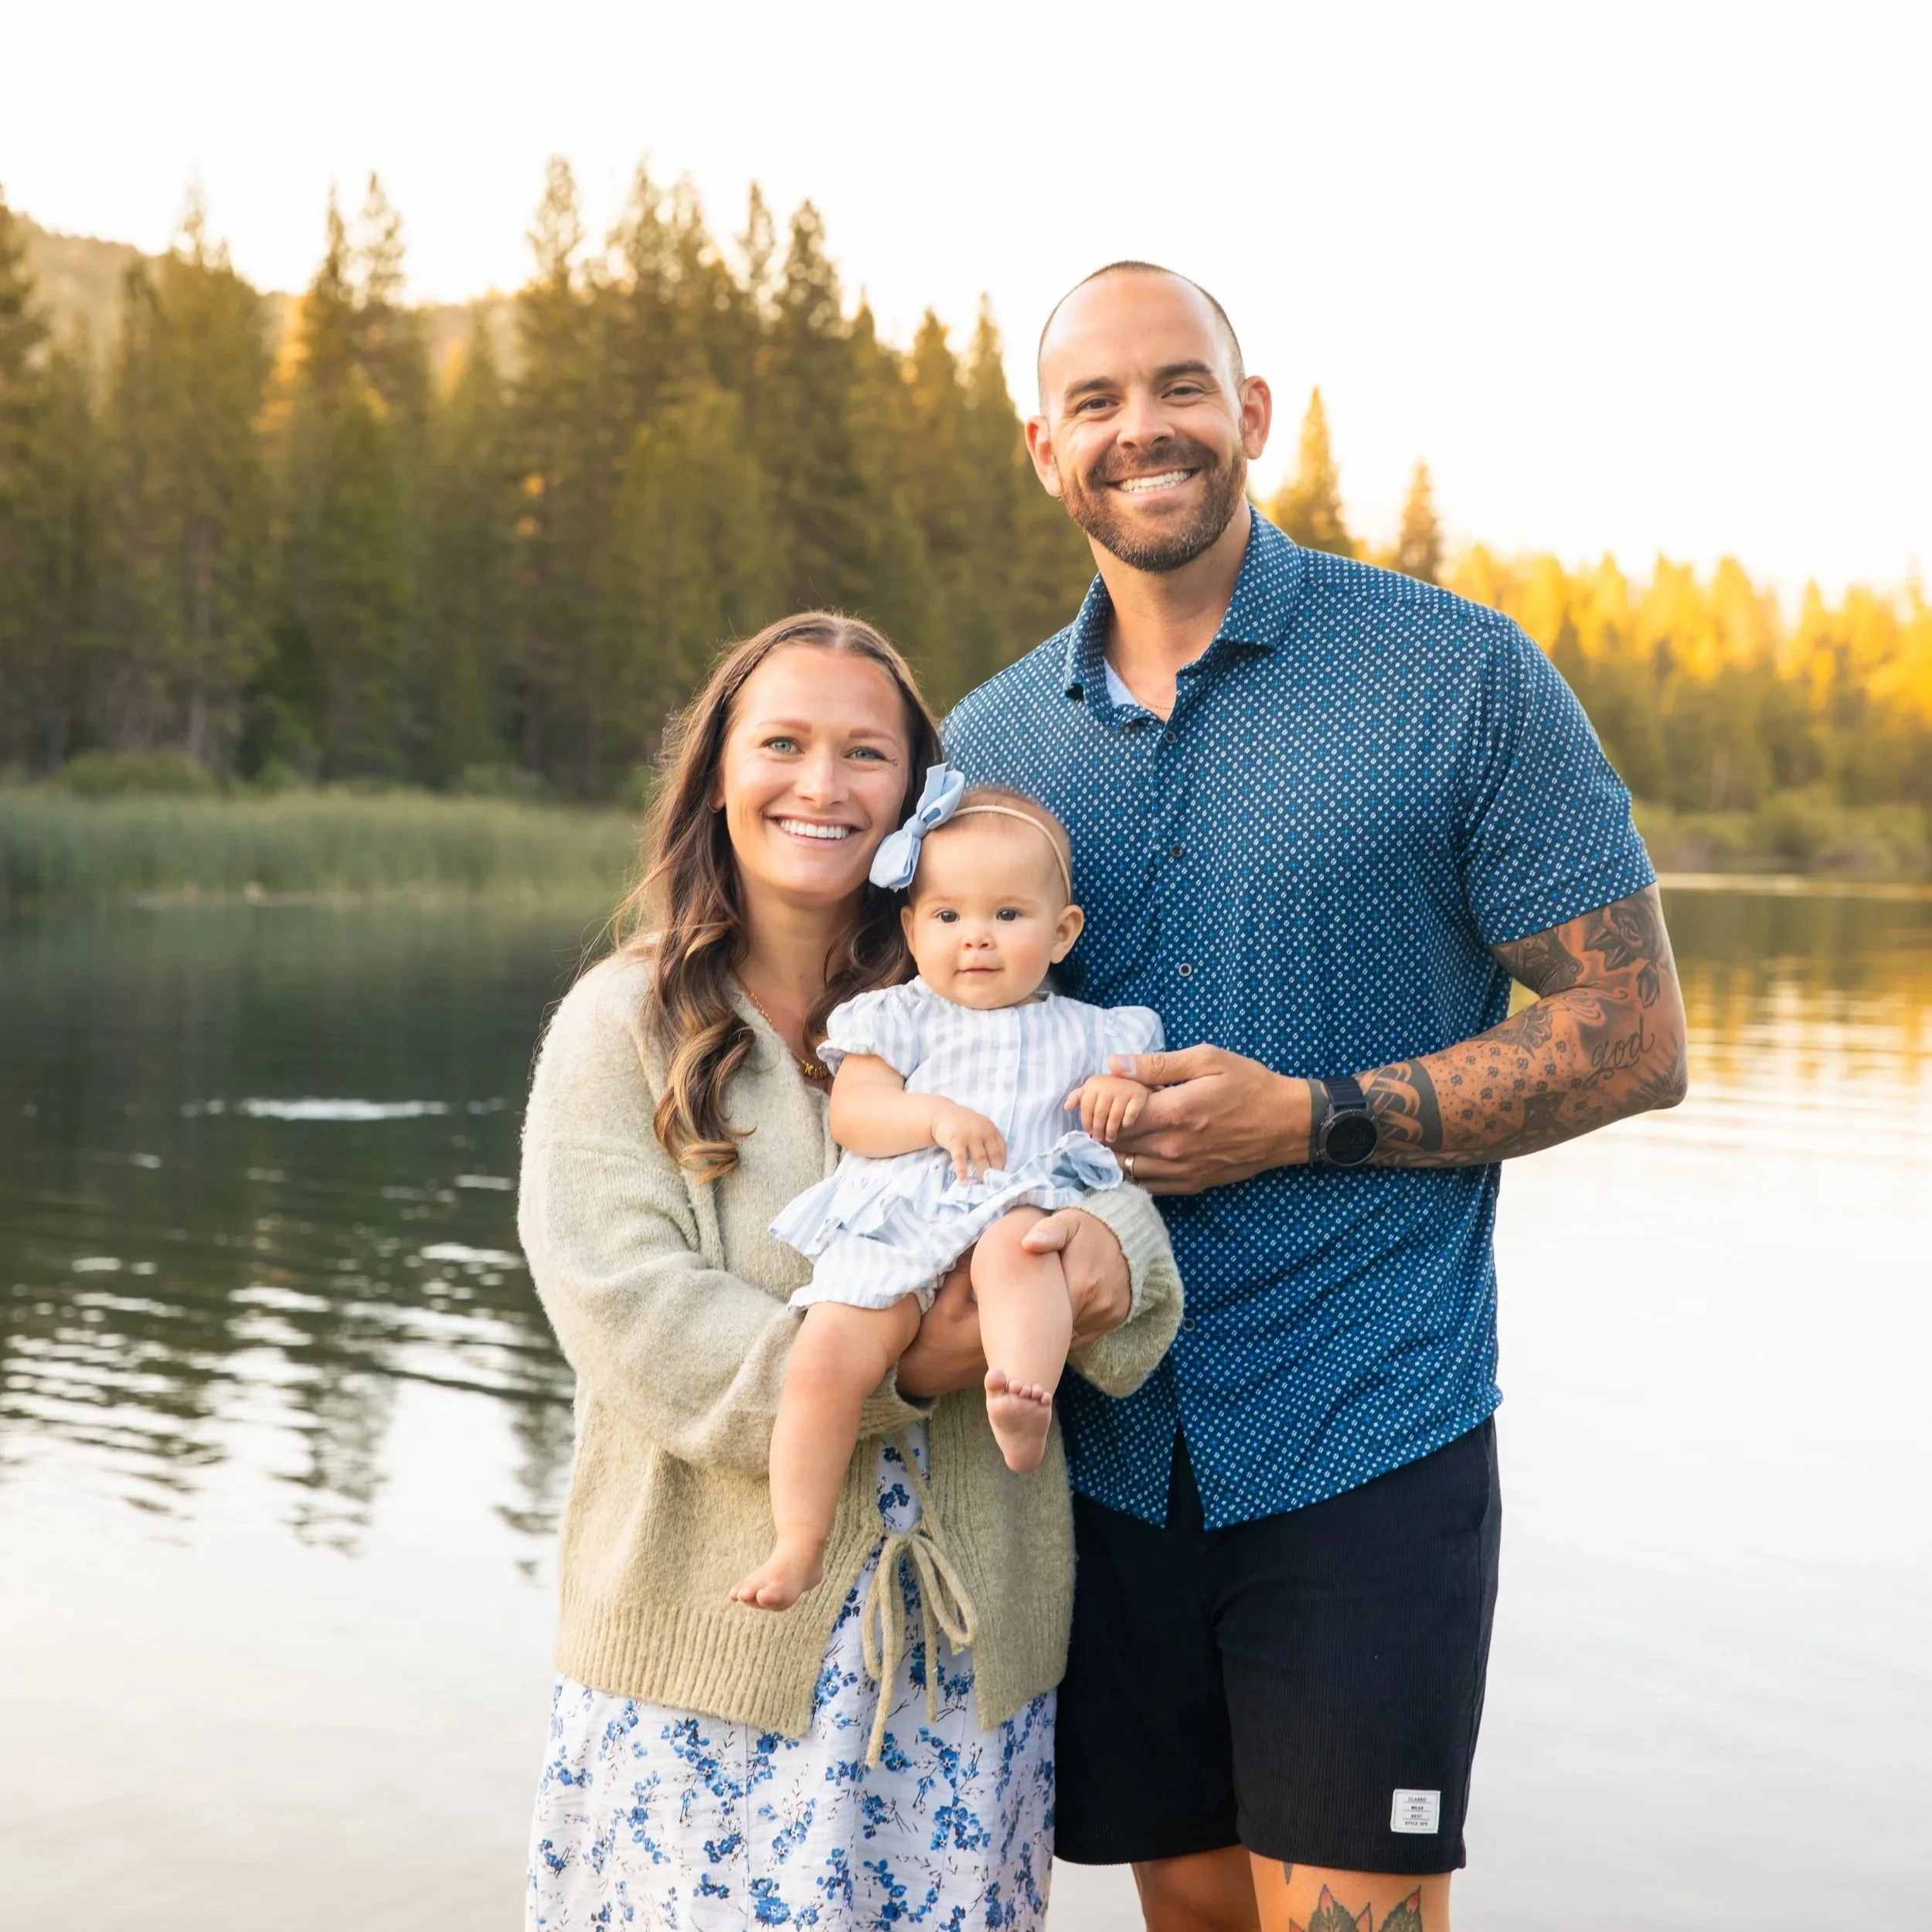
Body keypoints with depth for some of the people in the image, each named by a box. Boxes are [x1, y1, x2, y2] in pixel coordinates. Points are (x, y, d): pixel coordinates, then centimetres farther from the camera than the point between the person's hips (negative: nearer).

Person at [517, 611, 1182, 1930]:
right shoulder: (624, 1023, -1)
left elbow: (1102, 1169, 0)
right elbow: (631, 1310, -11)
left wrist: (1112, 1250, -25)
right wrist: (891, 1374, -20)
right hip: (711, 1637, -2)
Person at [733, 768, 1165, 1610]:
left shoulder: (1087, 1033, 23)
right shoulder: (898, 1017, 20)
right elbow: (851, 1113, 6)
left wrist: (1130, 1095, 0)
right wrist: (935, 1115, -11)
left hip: (1022, 1210, -1)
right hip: (892, 1226, 1)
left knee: (1015, 1246, -39)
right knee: (825, 1358, -21)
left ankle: (1025, 1405, -55)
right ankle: (798, 1544, -11)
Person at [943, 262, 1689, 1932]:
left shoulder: (1461, 678, -6)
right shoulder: (989, 741, 7)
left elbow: (1632, 1036, -6)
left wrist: (1308, 1120, -16)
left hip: (1364, 1444, -4)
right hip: (1104, 1446, 4)